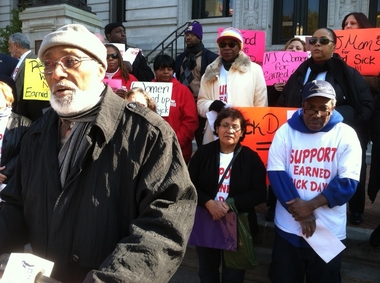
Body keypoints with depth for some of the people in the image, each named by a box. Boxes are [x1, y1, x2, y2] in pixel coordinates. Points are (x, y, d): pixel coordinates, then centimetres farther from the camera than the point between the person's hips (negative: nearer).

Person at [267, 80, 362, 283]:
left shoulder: (346, 135, -6)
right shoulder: (285, 131, -3)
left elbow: (347, 182, -11)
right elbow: (275, 173, -9)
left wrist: (311, 205, -20)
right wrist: (300, 212, -15)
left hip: (329, 231, -1)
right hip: (288, 228, 1)